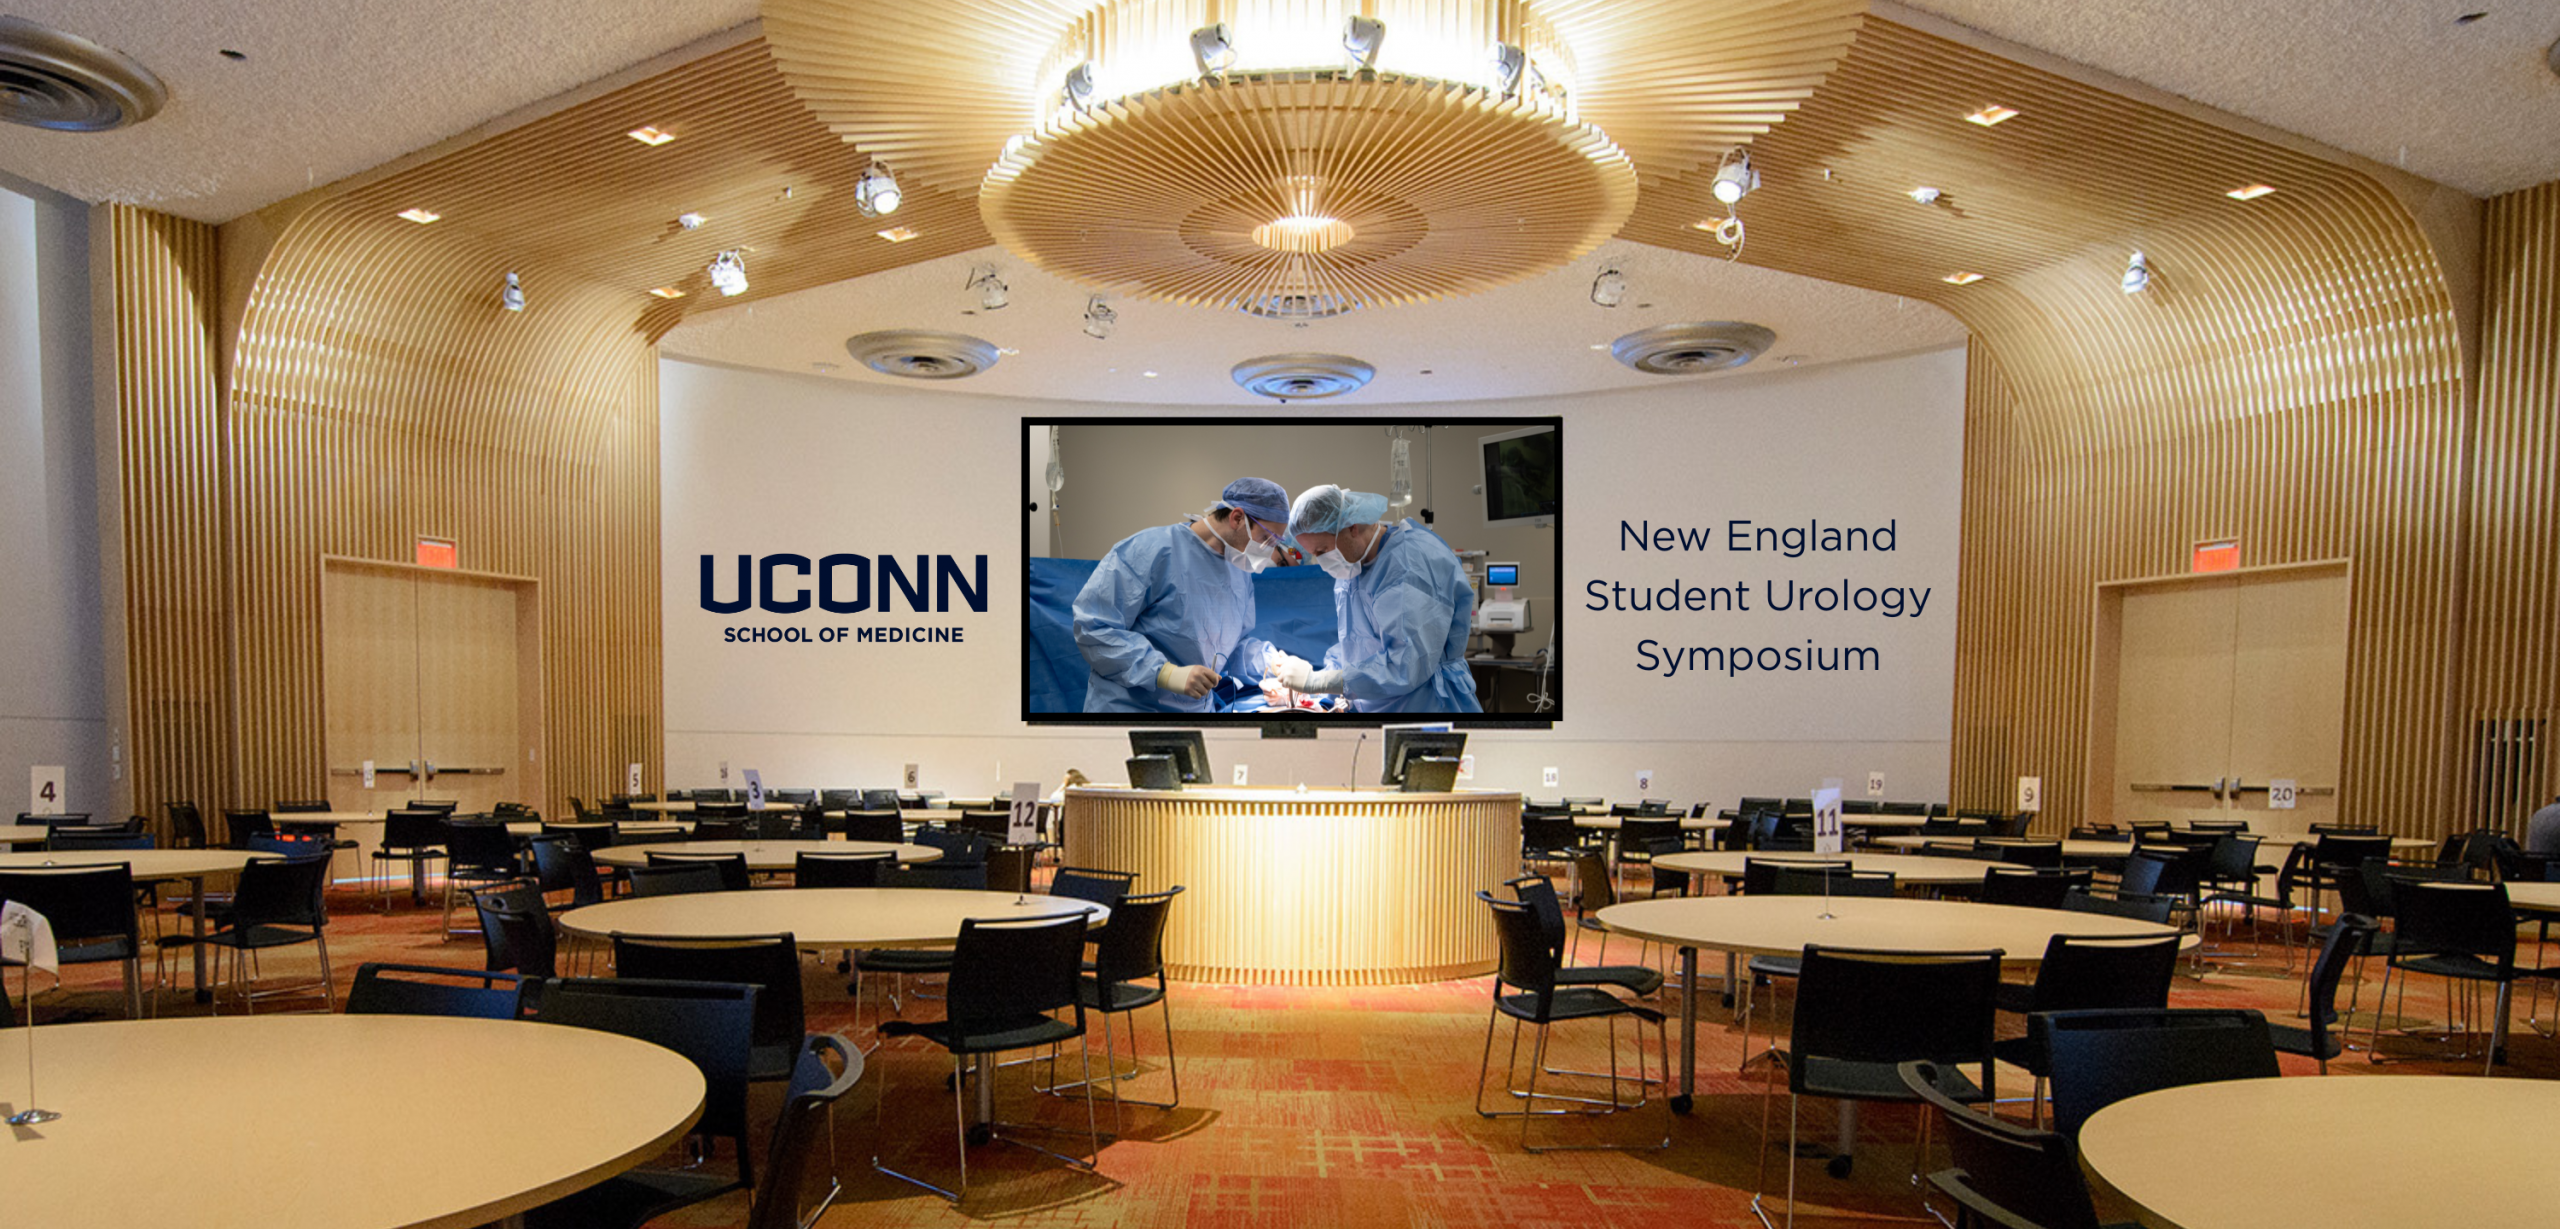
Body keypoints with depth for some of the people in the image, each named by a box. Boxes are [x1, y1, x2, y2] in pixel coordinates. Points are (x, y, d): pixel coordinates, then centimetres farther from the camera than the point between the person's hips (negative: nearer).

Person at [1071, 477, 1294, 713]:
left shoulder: (1240, 571, 7)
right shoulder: (1151, 549, -17)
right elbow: (1094, 627, -21)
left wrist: (1268, 660, -4)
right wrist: (1166, 674, -28)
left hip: (1199, 707, 7)